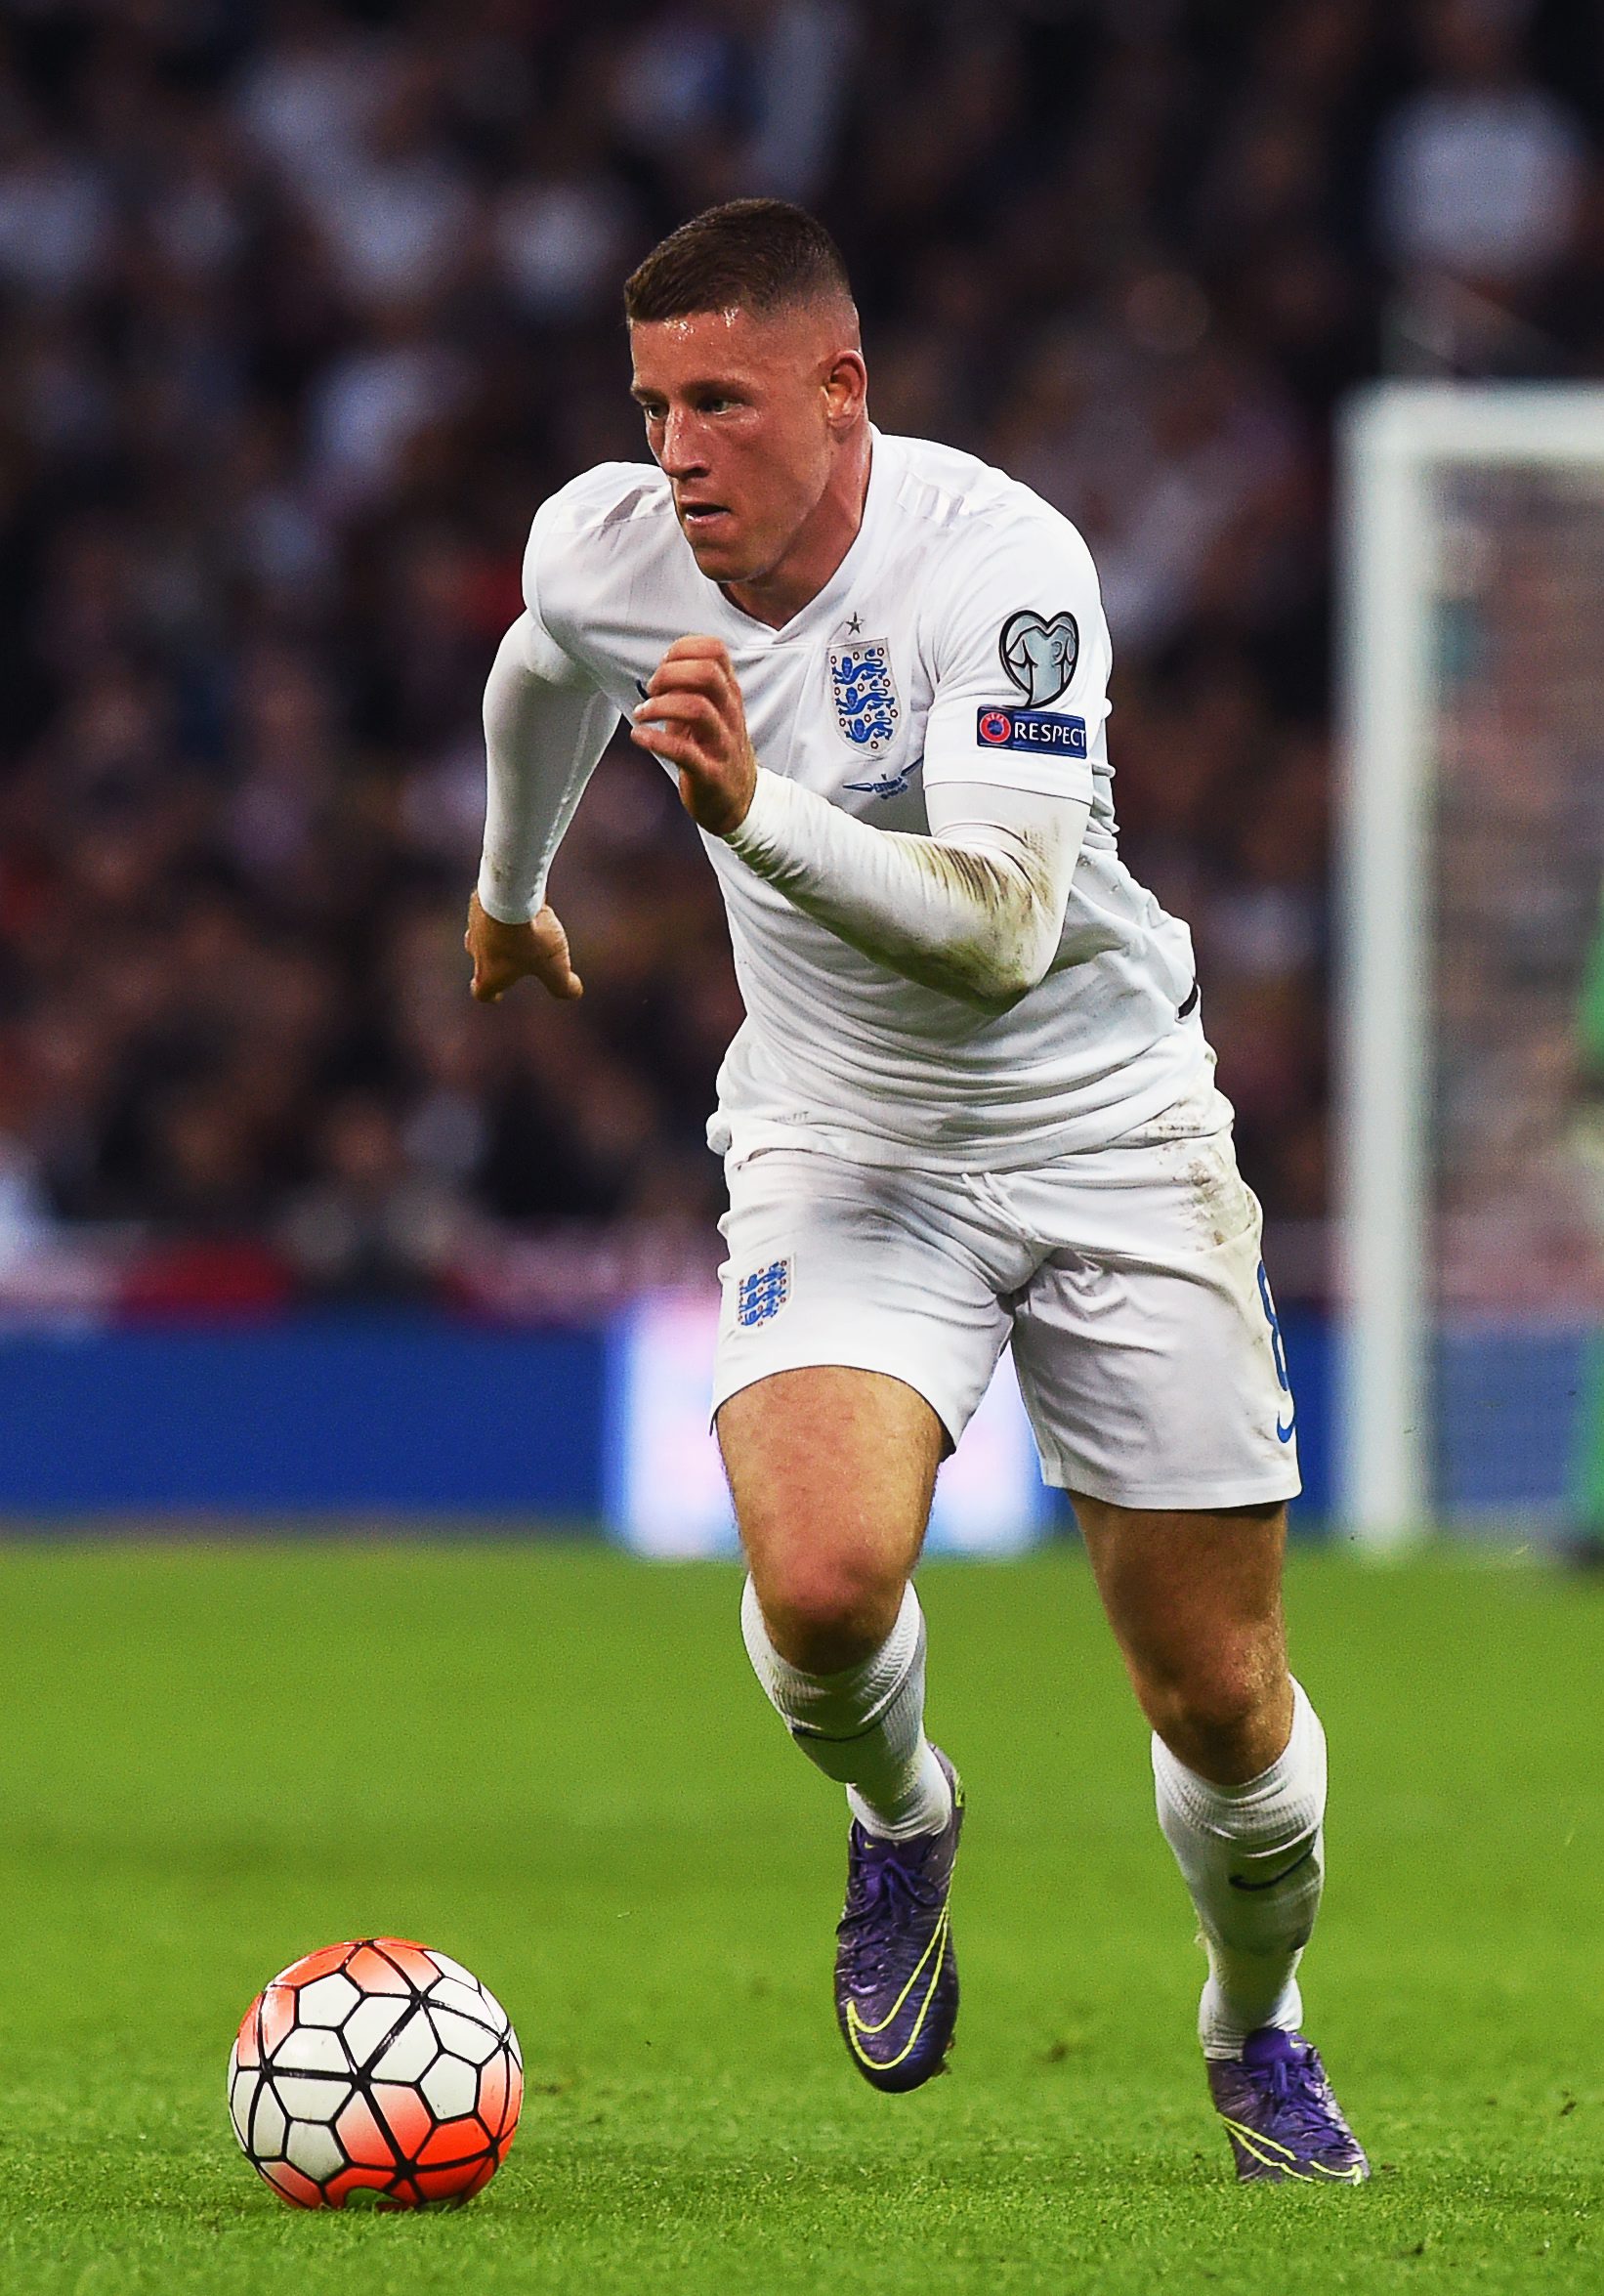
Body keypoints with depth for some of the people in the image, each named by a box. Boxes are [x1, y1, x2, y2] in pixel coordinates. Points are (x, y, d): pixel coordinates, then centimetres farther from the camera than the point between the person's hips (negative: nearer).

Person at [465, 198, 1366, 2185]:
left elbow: (999, 932, -34)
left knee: (1219, 1697, 0)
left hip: (1109, 1133, -2)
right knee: (822, 1588, -26)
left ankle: (1258, 2037, 31)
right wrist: (509, 885, 36)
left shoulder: (1000, 564, -24)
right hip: (842, 1146, 2)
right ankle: (901, 1822, 10)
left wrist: (753, 809, -47)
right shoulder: (605, 550, -9)